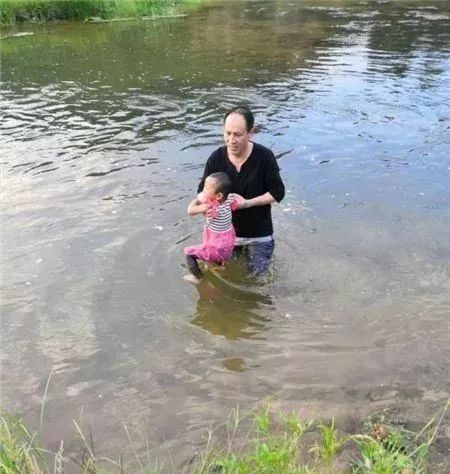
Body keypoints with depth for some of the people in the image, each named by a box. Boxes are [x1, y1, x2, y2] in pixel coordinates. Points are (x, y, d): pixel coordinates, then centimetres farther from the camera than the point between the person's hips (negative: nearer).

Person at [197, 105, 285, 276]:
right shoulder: (216, 157, -14)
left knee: (256, 274, 13)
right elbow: (203, 191, -5)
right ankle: (241, 250, 48)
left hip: (258, 233, -3)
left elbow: (277, 192, -15)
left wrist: (247, 203, -28)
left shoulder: (264, 156, -21)